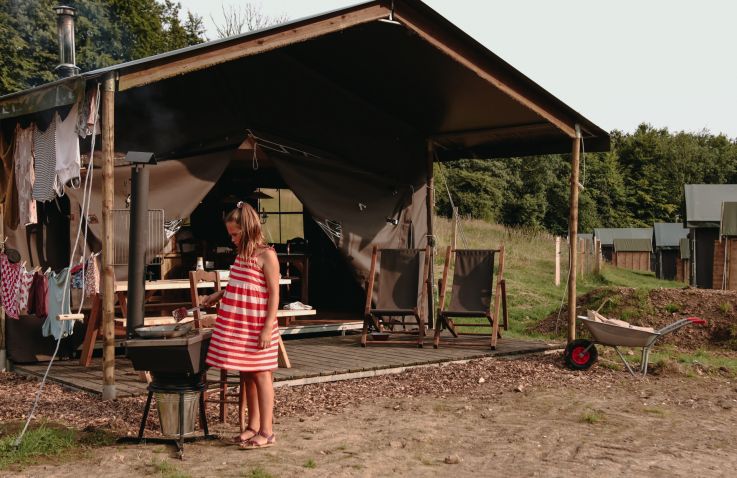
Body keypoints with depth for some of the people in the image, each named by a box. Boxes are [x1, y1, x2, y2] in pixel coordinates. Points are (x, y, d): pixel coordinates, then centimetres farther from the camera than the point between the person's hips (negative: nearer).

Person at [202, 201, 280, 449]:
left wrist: (268, 328, -19)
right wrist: (219, 294, 11)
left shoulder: (266, 255, -12)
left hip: (257, 327, -7)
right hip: (237, 325, 7)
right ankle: (253, 426, 21)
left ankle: (266, 432, 5)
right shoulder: (242, 254, 13)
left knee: (260, 375, -2)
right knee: (246, 375, 11)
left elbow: (274, 294, -15)